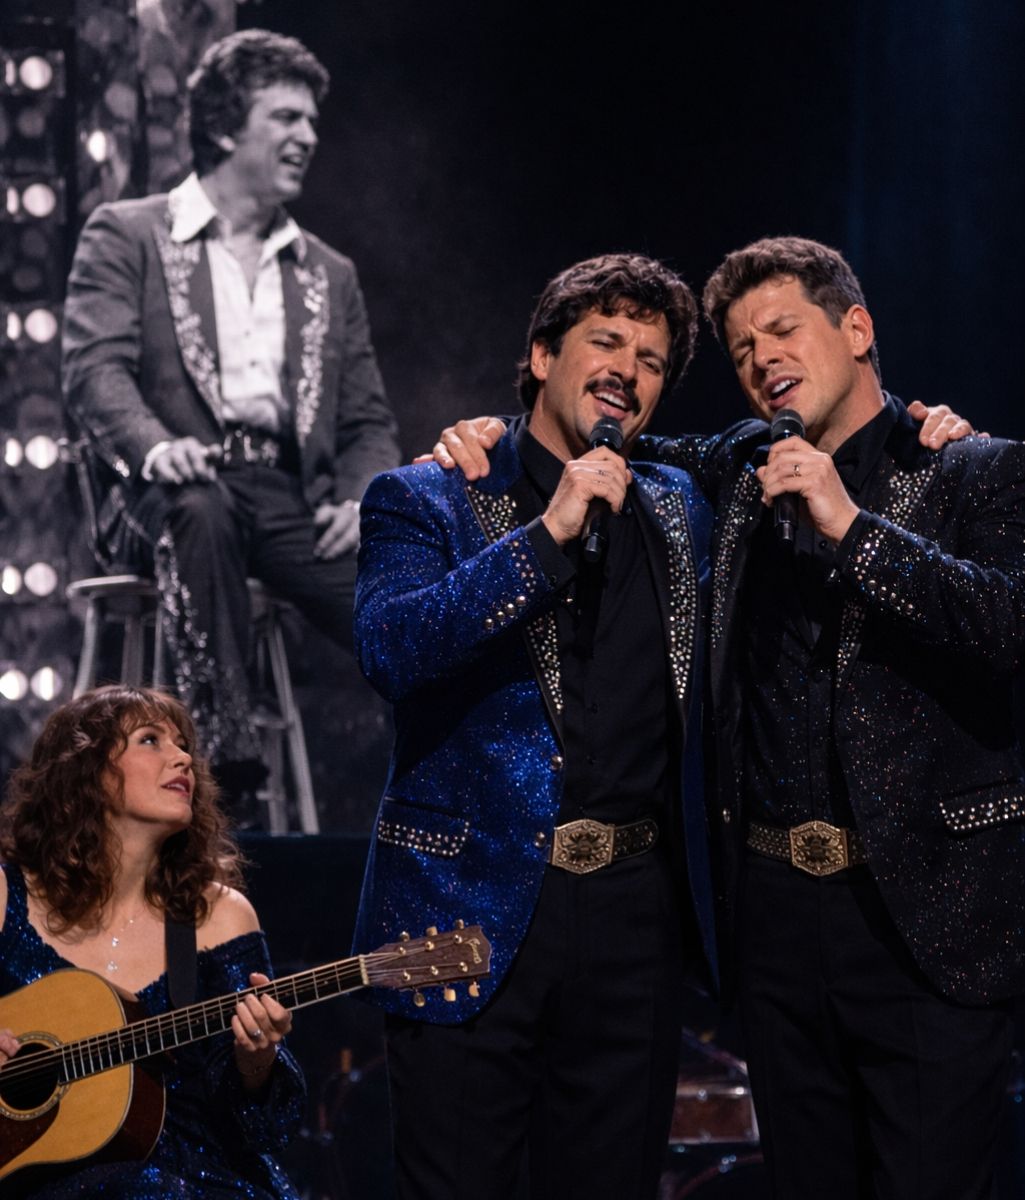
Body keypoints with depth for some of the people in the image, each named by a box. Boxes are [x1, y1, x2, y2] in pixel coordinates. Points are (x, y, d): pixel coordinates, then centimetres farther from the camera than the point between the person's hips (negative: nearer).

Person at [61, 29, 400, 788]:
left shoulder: (329, 275, 25)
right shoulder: (127, 235, 10)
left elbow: (369, 422, 20)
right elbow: (94, 368, -5)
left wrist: (362, 499, -4)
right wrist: (155, 445, -27)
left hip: (291, 498, 4)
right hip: (173, 491, -3)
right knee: (202, 509, -41)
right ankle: (224, 751, -39)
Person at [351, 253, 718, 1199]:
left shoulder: (677, 509, 15)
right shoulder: (423, 503, 0)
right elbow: (389, 649, -17)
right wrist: (548, 535, -21)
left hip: (637, 915, 4)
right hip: (471, 914, -4)